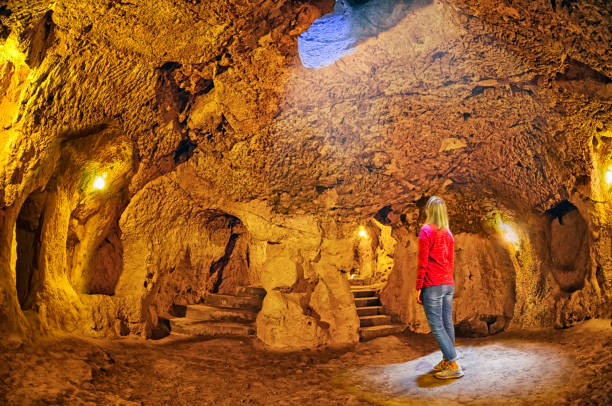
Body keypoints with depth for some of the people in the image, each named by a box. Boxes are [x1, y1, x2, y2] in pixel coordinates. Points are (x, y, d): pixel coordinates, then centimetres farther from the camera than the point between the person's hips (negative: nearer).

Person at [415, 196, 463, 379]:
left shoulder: (426, 230, -9)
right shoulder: (448, 233, 12)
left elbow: (422, 262, -12)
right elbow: (451, 262, 16)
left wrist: (418, 288, -9)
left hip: (432, 286, -8)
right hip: (448, 285, 8)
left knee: (436, 326, -4)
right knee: (447, 323, 12)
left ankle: (454, 365, -5)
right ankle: (446, 360, 20)